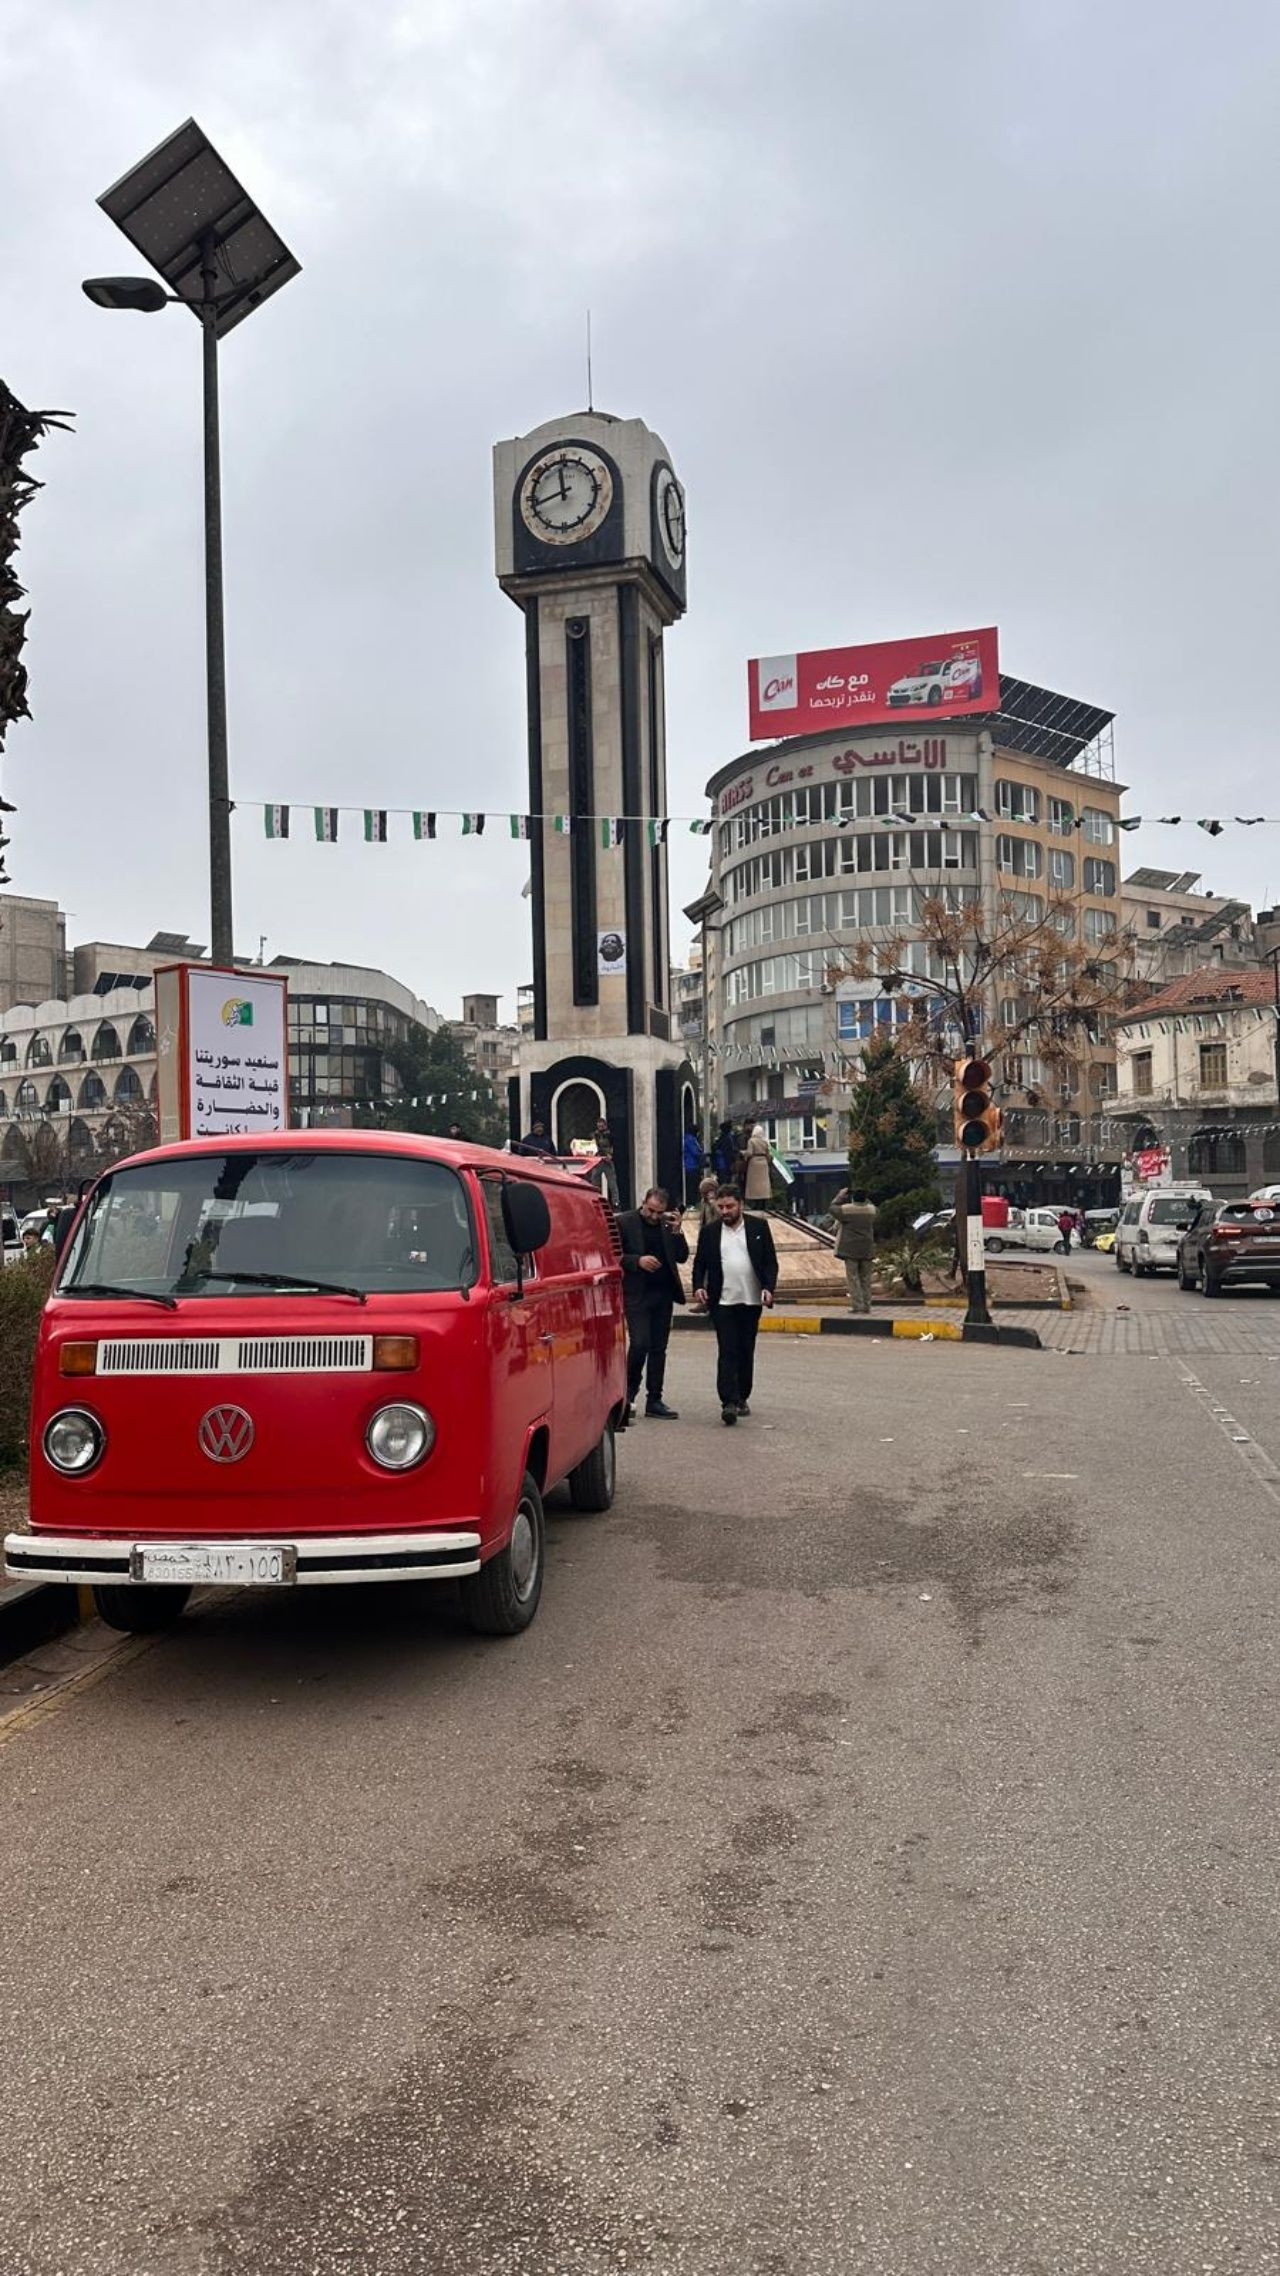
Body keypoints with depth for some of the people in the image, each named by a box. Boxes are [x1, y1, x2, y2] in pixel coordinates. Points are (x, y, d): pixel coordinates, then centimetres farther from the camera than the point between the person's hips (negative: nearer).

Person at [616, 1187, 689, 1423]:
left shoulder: (667, 1225, 9)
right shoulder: (625, 1222, -3)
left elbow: (682, 1257, 9)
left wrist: (676, 1231, -4)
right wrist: (638, 1261, -18)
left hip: (663, 1294, 5)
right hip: (636, 1294, -5)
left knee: (658, 1348, 7)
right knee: (640, 1343, -14)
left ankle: (654, 1400, 14)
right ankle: (629, 1390, 8)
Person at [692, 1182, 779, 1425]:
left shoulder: (759, 1227, 5)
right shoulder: (709, 1232, 6)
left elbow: (770, 1261, 5)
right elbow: (700, 1264, 9)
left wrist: (768, 1287, -9)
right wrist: (698, 1287, -7)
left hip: (751, 1301, 1)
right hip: (722, 1302, -1)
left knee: (746, 1351, 10)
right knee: (727, 1352, -9)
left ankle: (742, 1397, 23)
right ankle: (729, 1402, -14)